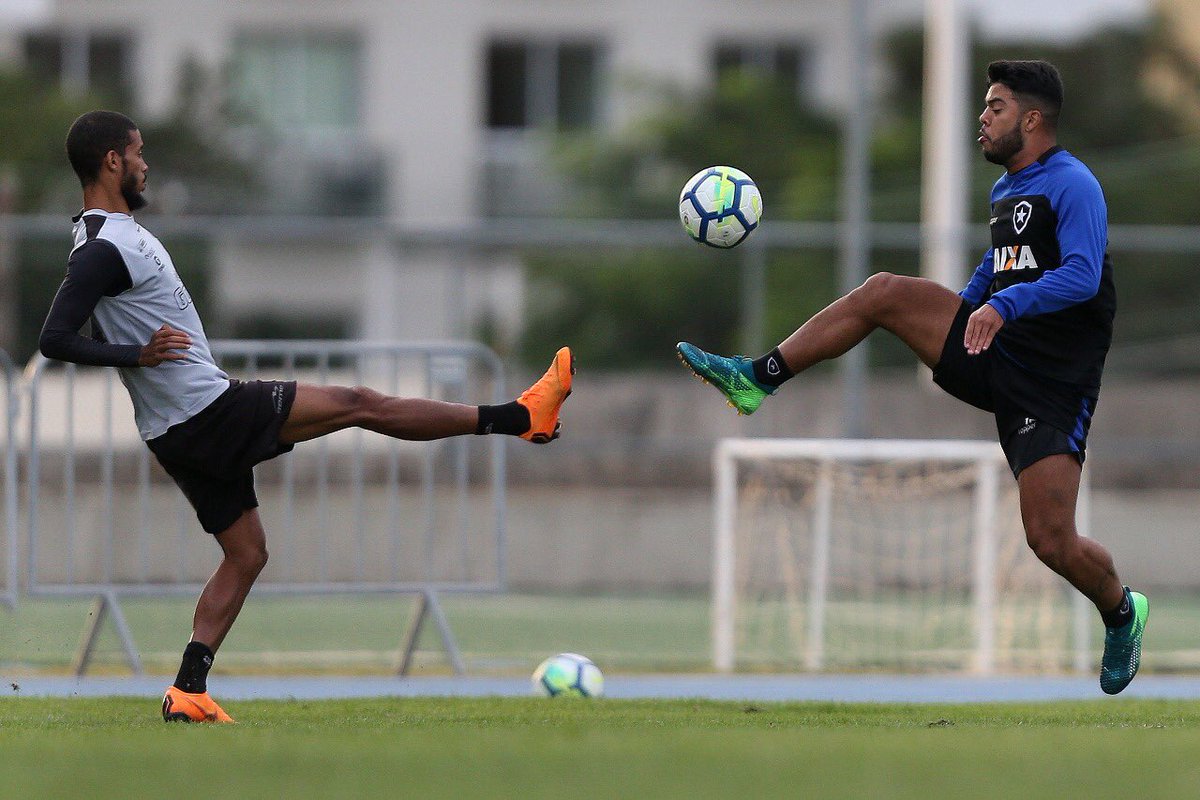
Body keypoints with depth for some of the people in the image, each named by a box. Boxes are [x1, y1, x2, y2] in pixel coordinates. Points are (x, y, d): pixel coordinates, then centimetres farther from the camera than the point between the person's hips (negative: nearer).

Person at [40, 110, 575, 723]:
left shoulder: (113, 235, 13)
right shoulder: (103, 250, -19)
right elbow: (56, 340, -26)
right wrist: (138, 354, -24)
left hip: (182, 434, 10)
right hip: (208, 413, -10)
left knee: (246, 553, 15)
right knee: (358, 405, -5)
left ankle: (189, 691, 8)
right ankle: (520, 418, 0)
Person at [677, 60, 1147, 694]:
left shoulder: (1072, 185, -12)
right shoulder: (1005, 190, 16)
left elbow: (1082, 275, -27)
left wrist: (1004, 304, -38)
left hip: (1051, 384, -8)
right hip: (991, 355, 8)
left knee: (1051, 542, -12)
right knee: (884, 292, -8)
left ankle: (1122, 614, 20)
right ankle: (755, 379, -6)